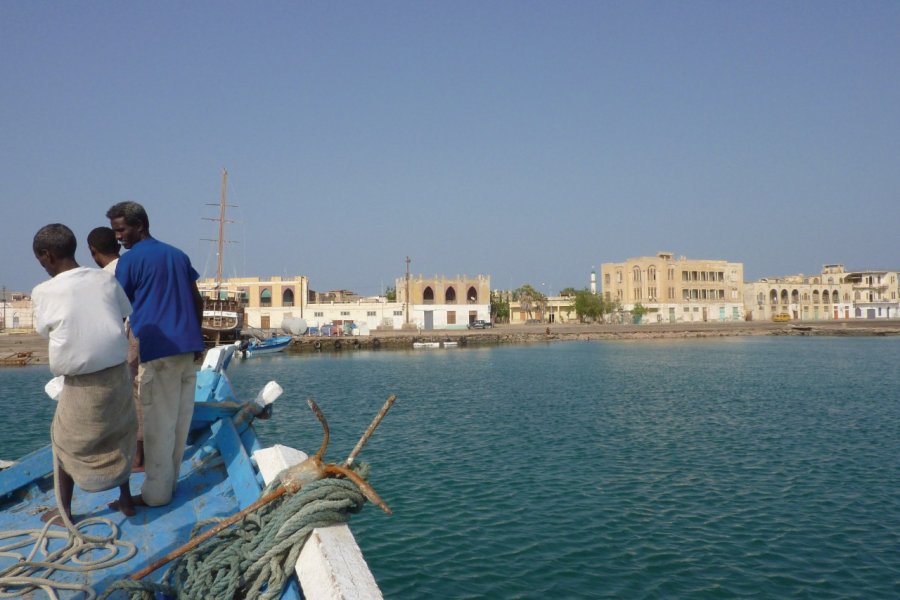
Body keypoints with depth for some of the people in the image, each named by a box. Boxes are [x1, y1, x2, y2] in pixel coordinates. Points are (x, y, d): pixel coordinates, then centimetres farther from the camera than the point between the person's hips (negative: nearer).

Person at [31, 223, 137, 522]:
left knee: (66, 440, 19)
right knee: (118, 435, 22)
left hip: (81, 382, -3)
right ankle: (125, 499, 30)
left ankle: (64, 509, 29)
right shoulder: (105, 279, -2)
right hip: (117, 372, 3)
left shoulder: (44, 292, -11)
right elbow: (126, 314, 8)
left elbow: (45, 330, 4)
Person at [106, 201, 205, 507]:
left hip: (157, 350, -7)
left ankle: (157, 493, 5)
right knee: (180, 420, 10)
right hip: (187, 347, 7)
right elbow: (198, 301, 16)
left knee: (158, 424, -1)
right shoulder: (179, 255, 16)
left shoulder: (129, 260, -3)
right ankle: (168, 482, 20)